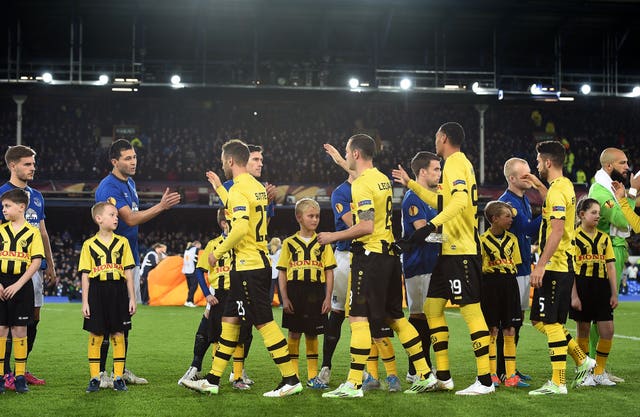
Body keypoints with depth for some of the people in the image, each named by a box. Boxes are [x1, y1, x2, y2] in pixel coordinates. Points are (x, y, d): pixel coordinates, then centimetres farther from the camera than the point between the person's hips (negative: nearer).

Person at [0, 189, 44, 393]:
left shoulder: (33, 232, -2)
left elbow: (36, 262, -7)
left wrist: (17, 285, -14)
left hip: (21, 286, -2)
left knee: (20, 331, 4)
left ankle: (20, 377, 11)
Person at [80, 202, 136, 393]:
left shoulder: (122, 242, 6)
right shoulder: (89, 244, 1)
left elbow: (128, 272, 6)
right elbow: (85, 275, 1)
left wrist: (132, 298, 3)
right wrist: (85, 301, -3)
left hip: (118, 292, 1)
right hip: (97, 293, -1)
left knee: (118, 335, 4)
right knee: (95, 336, 2)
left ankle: (118, 377, 11)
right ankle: (94, 378, 11)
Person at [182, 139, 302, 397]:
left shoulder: (238, 190, -15)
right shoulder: (257, 186, 14)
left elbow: (240, 228, -27)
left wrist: (218, 252, -15)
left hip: (248, 266, -10)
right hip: (260, 262, 10)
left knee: (263, 322, -6)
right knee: (230, 320, 13)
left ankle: (291, 380, -1)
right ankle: (212, 380, 19)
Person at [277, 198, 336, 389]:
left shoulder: (323, 243, 6)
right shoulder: (289, 243, 3)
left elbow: (329, 272, 5)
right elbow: (282, 273, 3)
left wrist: (328, 297, -2)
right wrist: (285, 298, -4)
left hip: (316, 291, 1)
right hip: (295, 291, -1)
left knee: (312, 334, 7)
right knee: (294, 333, 2)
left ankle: (313, 376, 14)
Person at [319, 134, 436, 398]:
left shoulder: (361, 185, -13)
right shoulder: (383, 179, 13)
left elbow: (366, 226, -21)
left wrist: (334, 236, -12)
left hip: (369, 255, -9)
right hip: (389, 253, 9)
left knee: (358, 318, -7)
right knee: (395, 317, 14)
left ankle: (354, 384, -7)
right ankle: (425, 375, 16)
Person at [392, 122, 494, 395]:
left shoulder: (455, 162, -10)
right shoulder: (460, 163, 21)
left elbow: (460, 200, -27)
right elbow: (442, 202, 33)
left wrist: (431, 225, -34)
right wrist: (410, 184, 39)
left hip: (461, 251, -10)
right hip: (451, 250, 10)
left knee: (471, 310, -9)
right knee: (432, 307, 12)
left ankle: (485, 380, -7)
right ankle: (443, 377, 16)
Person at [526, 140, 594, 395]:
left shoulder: (557, 191, -16)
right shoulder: (565, 186, 15)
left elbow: (557, 231, -25)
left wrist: (540, 265, -27)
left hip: (554, 267, -10)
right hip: (562, 266, 10)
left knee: (551, 323, -6)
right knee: (540, 320, 15)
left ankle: (558, 383, -2)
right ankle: (582, 360, 19)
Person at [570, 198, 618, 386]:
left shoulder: (604, 238, 12)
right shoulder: (574, 237, -3)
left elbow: (610, 266, 10)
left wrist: (614, 293, 4)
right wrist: (574, 295, -11)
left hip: (602, 286, 4)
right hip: (582, 286, -4)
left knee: (608, 331, -1)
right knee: (583, 330, 4)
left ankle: (599, 372, 13)